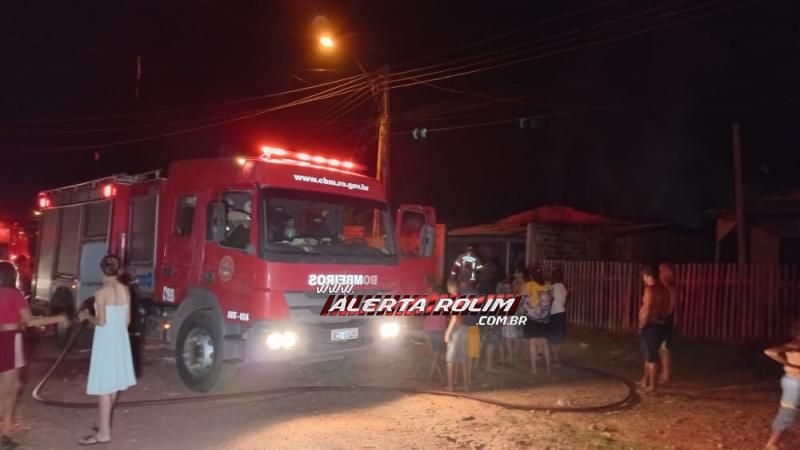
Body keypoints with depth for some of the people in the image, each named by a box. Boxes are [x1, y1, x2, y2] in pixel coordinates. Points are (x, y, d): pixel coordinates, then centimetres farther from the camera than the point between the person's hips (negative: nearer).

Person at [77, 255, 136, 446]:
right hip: (121, 339, 7)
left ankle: (104, 433, 2)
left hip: (106, 340, -7)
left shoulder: (102, 293, -16)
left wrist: (87, 316, 3)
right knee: (113, 383, 18)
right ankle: (104, 422, 33)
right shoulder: (125, 290, 2)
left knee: (104, 386, -2)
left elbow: (101, 321, -16)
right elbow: (127, 319, 7)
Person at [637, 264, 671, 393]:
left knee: (651, 357, 0)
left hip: (651, 326, -9)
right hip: (660, 325, 9)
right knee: (649, 355, 18)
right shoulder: (664, 289, 9)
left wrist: (641, 326, -11)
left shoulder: (650, 289, -18)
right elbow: (667, 309, 14)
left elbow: (646, 311, -21)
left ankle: (652, 385, 7)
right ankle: (645, 381, 28)